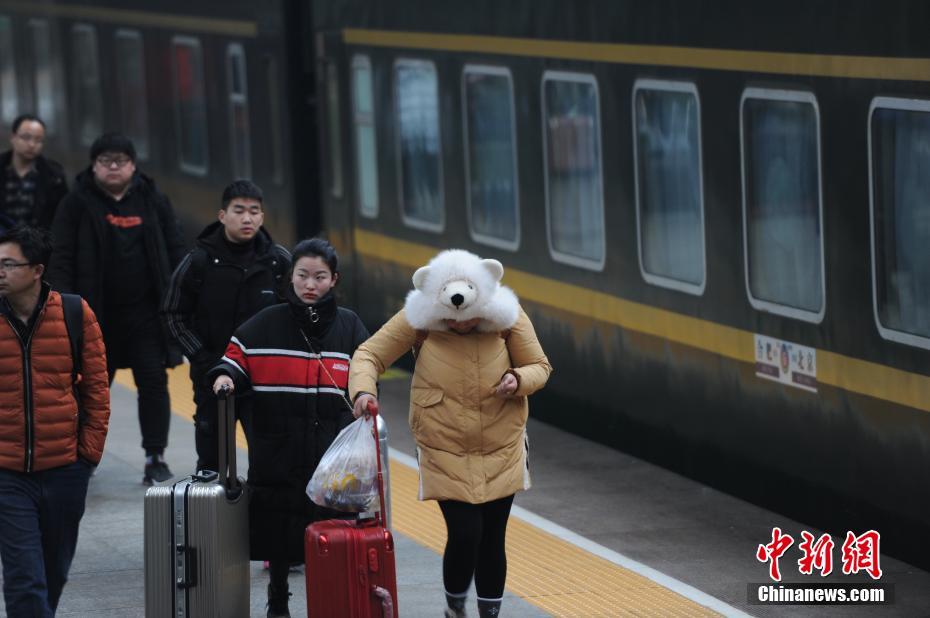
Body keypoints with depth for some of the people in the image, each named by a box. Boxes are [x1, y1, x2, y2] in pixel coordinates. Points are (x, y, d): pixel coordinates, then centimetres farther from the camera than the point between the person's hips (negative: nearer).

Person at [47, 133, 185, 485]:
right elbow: (61, 257, -3)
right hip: (97, 314, -1)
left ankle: (155, 456, 7)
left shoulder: (153, 201, 6)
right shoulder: (78, 204, -1)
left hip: (146, 312, 1)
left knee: (153, 382, -2)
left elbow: (175, 251, 9)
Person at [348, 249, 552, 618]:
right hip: (445, 452, -2)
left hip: (501, 450, 2)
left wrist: (519, 379, -23)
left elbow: (539, 366, 0)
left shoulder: (508, 317, -11)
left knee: (492, 539, 6)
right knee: (465, 534, -11)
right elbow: (369, 355, -9)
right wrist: (362, 390, -28)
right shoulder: (418, 318, -14)